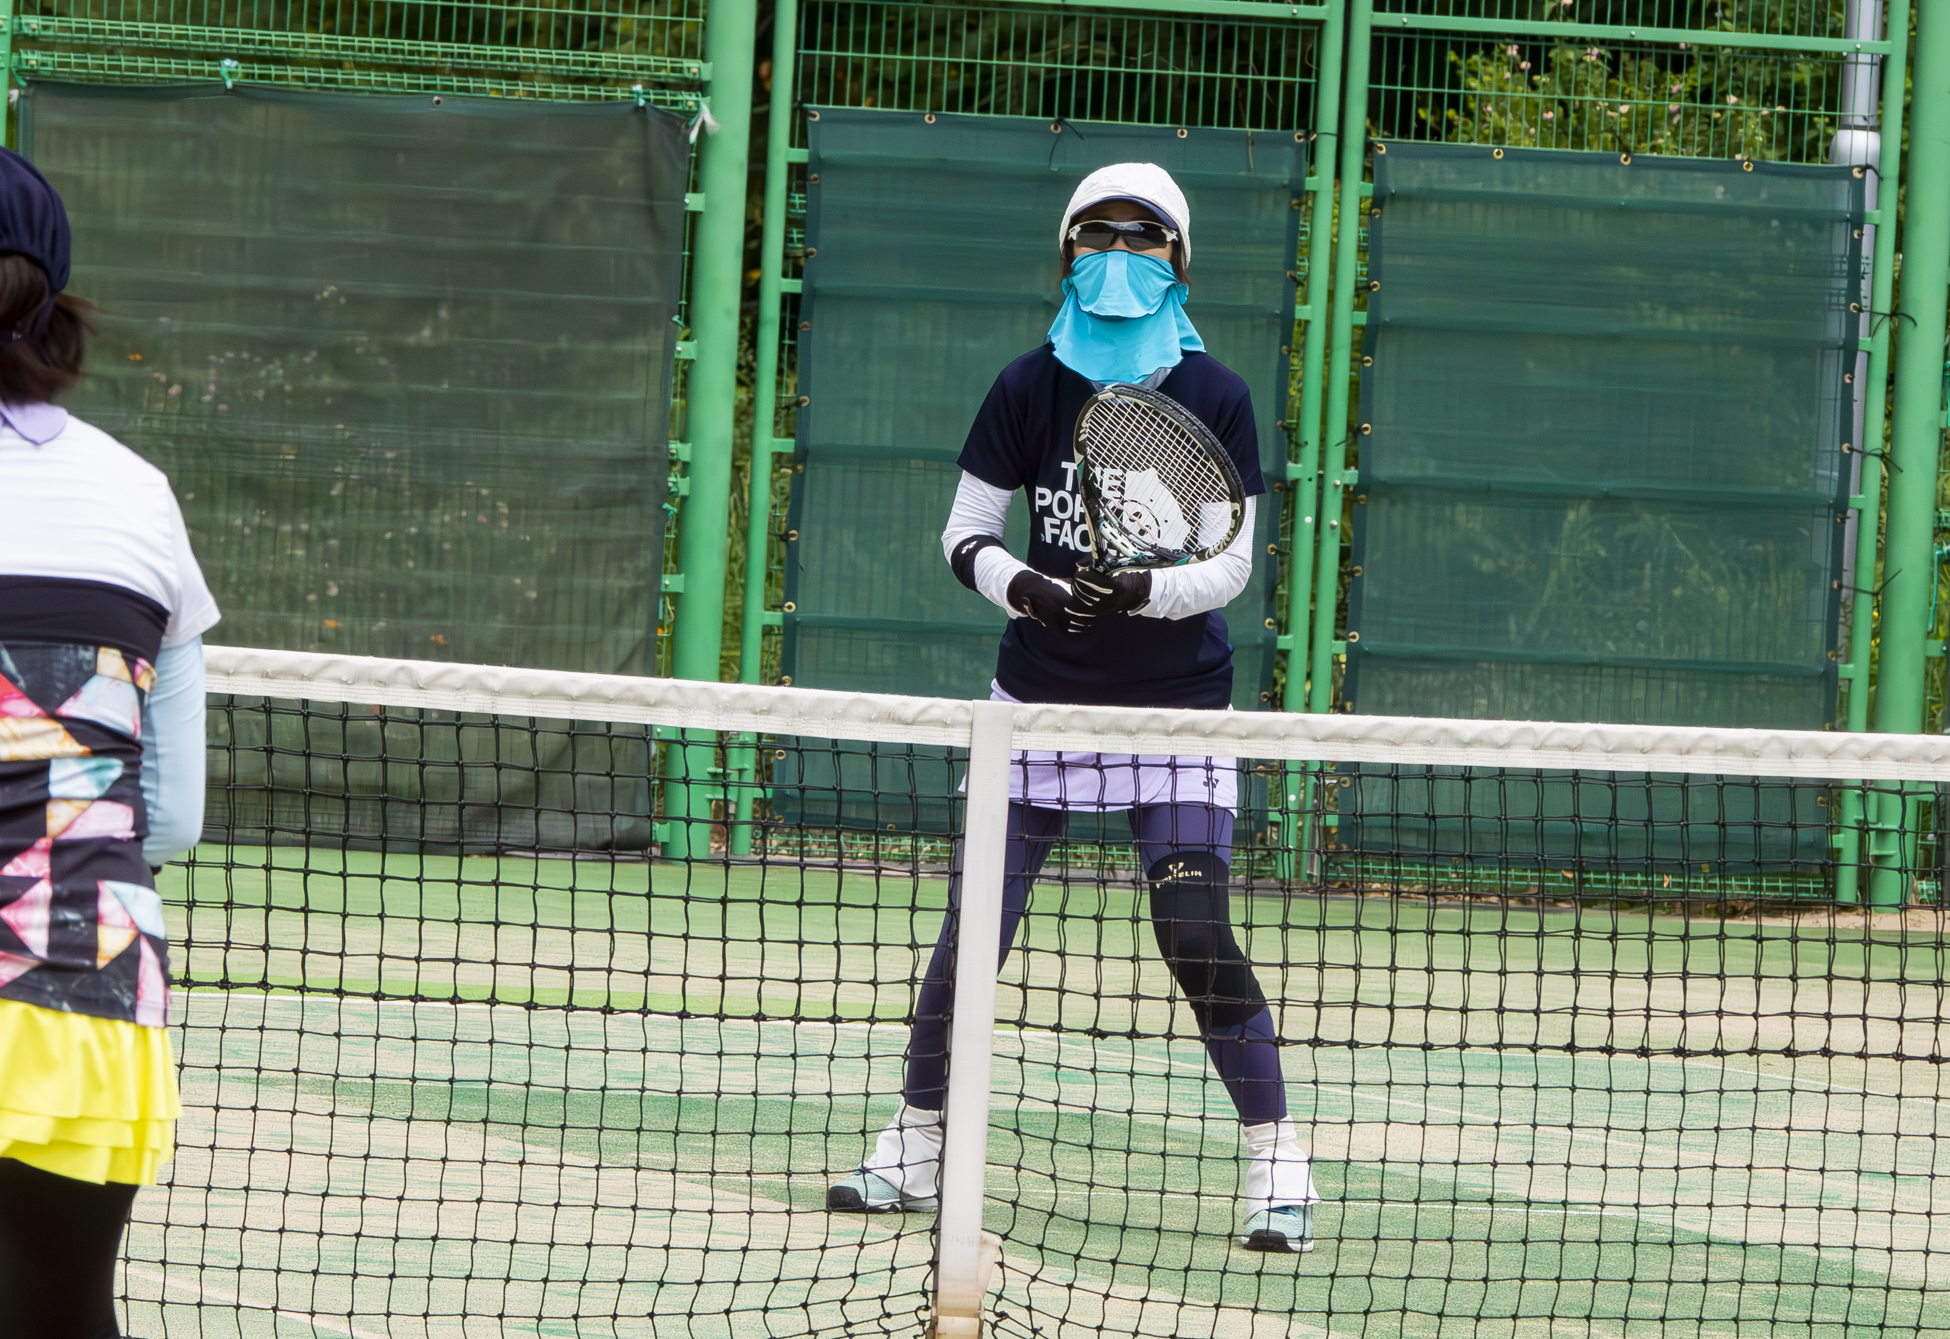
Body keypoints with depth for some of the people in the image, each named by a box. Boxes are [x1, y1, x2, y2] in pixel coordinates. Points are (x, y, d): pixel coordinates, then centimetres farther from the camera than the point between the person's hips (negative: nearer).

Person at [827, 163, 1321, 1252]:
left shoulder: (1216, 397, -4)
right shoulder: (1029, 388, 0)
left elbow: (1231, 566, -6)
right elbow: (966, 534, 3)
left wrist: (1142, 591, -25)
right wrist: (1024, 587, -18)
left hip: (1178, 705, -2)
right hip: (1041, 699, 2)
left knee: (1198, 936, -13)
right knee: (972, 924, -1)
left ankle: (1280, 1167, -4)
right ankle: (915, 1150, 14)